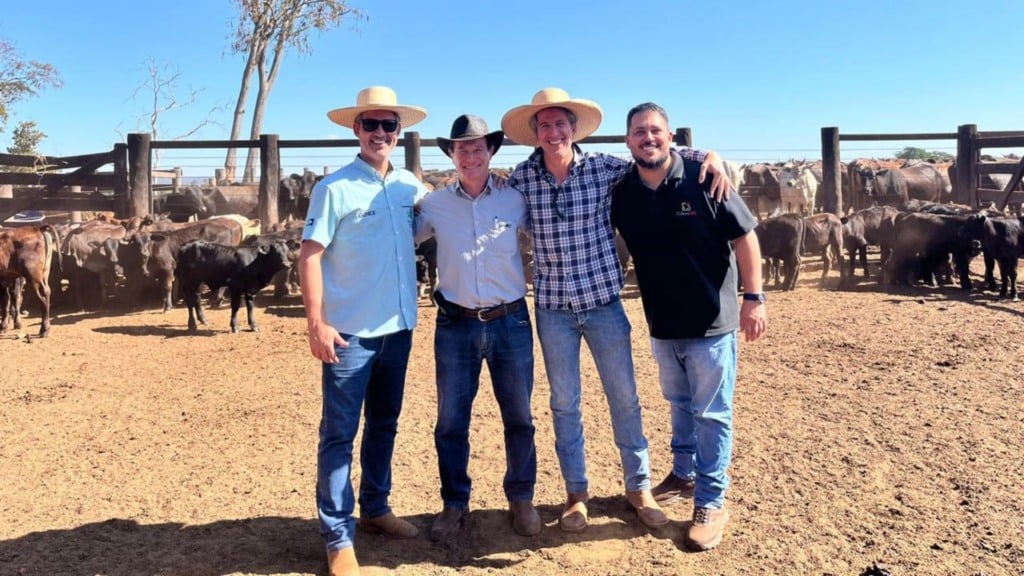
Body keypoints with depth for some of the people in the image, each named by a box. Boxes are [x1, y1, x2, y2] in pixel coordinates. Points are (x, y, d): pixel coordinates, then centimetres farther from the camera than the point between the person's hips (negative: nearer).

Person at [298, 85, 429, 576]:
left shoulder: (409, 185, 6)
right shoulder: (334, 188, -8)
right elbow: (310, 256, -11)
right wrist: (316, 323, -18)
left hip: (398, 328, 6)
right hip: (350, 332, -5)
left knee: (384, 424, 18)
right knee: (339, 433, 2)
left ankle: (375, 508, 36)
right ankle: (338, 536, 12)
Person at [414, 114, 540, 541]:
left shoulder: (515, 200, 0)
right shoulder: (434, 204, 2)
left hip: (510, 321, 0)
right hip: (455, 325, 0)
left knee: (519, 418, 11)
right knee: (451, 421, 8)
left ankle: (521, 499, 29)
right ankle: (454, 504, 25)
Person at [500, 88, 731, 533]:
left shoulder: (604, 168, -8)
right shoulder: (521, 179, -5)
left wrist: (707, 154, -11)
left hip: (604, 302, 0)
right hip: (552, 308, 1)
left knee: (624, 398, 9)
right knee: (564, 403, 11)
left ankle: (638, 487, 27)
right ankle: (576, 492, 27)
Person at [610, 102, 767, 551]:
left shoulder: (703, 177, -13)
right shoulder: (621, 191, -3)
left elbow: (743, 235, -10)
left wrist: (754, 298, -13)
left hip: (711, 320, -4)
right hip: (662, 322, 4)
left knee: (711, 412, 5)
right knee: (680, 403, 22)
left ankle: (711, 503, 17)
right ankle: (684, 474, 41)